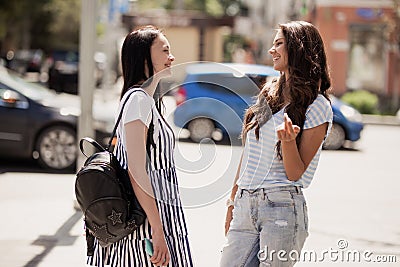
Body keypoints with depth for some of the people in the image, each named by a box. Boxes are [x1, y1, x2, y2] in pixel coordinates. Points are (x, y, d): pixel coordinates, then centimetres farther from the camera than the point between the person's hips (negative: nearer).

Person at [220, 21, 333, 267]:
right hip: (244, 205, 6)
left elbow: (295, 173, -6)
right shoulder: (268, 94, 15)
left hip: (282, 207, -6)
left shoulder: (317, 107, -4)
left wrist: (287, 141, -24)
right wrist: (233, 201, 20)